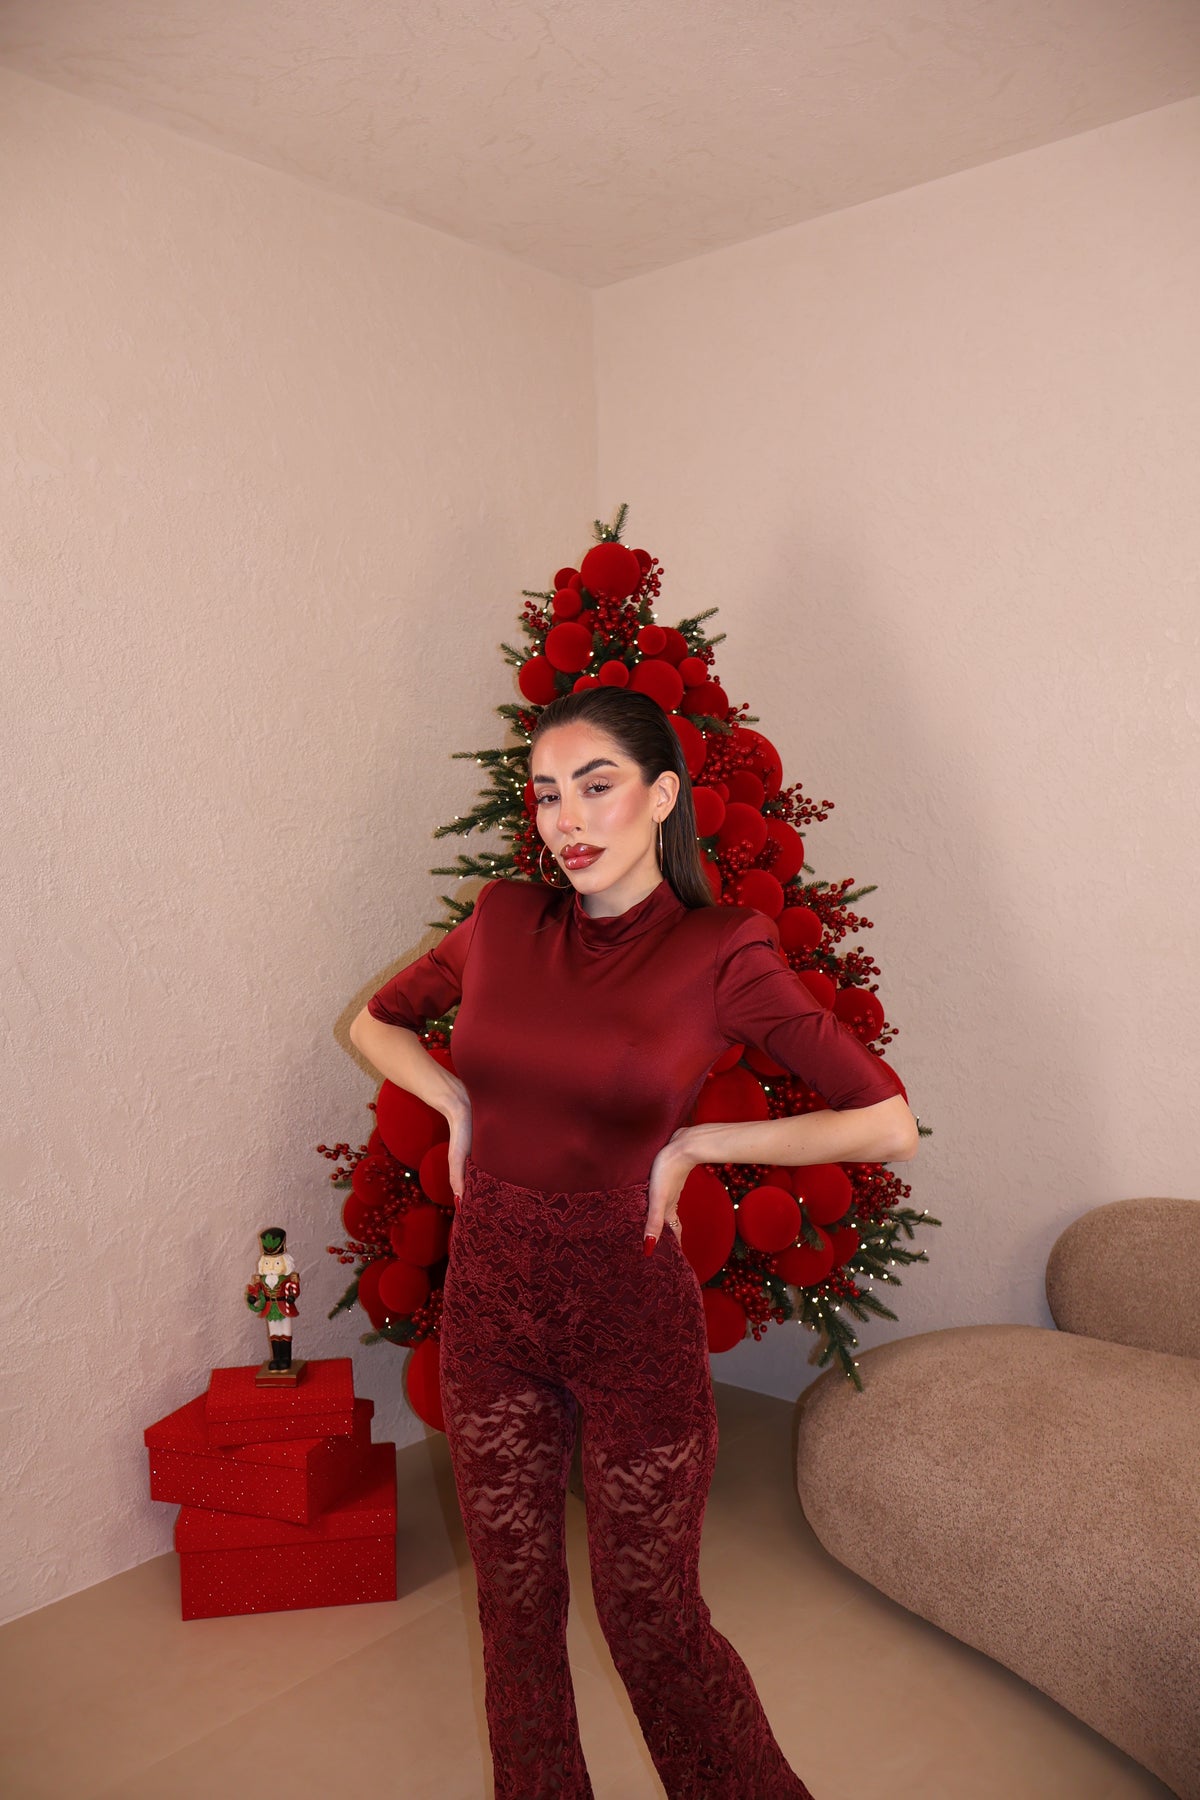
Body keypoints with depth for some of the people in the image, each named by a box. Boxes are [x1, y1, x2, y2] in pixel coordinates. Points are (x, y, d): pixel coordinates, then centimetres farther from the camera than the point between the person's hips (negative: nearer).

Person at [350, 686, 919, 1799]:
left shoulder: (720, 953, -13)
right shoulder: (503, 923, -1)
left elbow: (888, 1123, -14)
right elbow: (374, 1020, 16)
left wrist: (694, 1143, -11)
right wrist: (457, 1103, 0)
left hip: (630, 1305, -3)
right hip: (487, 1297, 4)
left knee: (650, 1618, 11)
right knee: (514, 1600, 18)